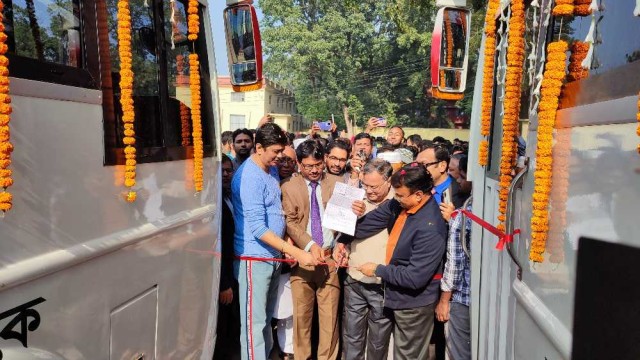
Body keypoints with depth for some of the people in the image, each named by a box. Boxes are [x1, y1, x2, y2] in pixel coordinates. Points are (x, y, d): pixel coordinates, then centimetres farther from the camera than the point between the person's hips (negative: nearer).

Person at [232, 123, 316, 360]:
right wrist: (296, 252, -25)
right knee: (254, 322, 0)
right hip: (254, 258, -8)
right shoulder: (249, 177, -19)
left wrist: (286, 247, 10)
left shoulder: (272, 169, 8)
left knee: (266, 318, 19)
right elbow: (257, 228, -23)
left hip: (273, 256, 8)